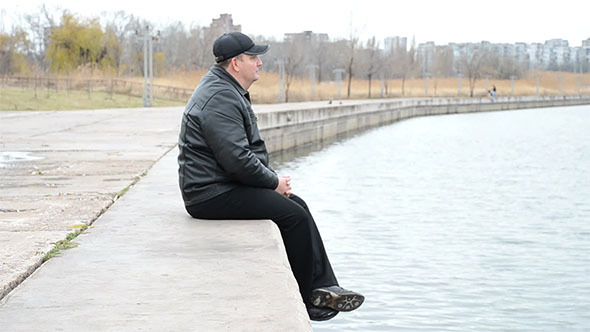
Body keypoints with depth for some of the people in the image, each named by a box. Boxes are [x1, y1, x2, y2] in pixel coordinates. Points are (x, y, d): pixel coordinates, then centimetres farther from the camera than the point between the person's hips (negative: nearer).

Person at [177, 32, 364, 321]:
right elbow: (237, 159, -26)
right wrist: (273, 182, -12)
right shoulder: (219, 99, -21)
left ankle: (324, 288, 9)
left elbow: (252, 145, 22)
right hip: (213, 196, -11)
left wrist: (273, 179, 7)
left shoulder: (231, 91, 16)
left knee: (297, 205, 10)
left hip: (227, 185, 11)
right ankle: (306, 300, -1)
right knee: (294, 216, -14)